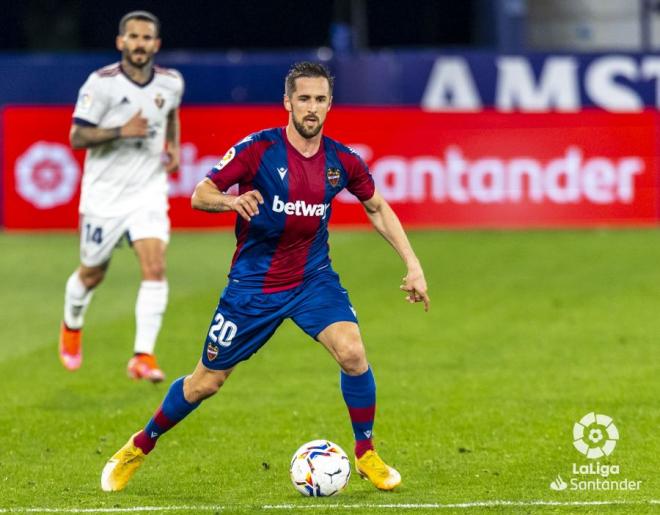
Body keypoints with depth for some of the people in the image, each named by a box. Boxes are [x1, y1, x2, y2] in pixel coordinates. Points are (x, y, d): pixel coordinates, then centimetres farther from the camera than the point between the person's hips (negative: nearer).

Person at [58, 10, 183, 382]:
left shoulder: (171, 83, 0)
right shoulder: (101, 83, -13)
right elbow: (77, 136, -13)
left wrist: (174, 146, 7)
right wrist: (122, 131, -26)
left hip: (149, 191, 2)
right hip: (105, 194, -2)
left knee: (155, 269, -17)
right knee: (92, 275, 13)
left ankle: (143, 356, -15)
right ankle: (72, 325, 45)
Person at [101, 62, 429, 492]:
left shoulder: (342, 161, -5)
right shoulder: (258, 149, -16)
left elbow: (377, 208, 11)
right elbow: (200, 195, -15)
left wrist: (413, 265, 5)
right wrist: (231, 200, -38)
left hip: (313, 278, 2)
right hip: (254, 283, -2)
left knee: (353, 353, -22)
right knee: (206, 382, 5)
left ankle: (367, 455, -2)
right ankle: (140, 447, 29)